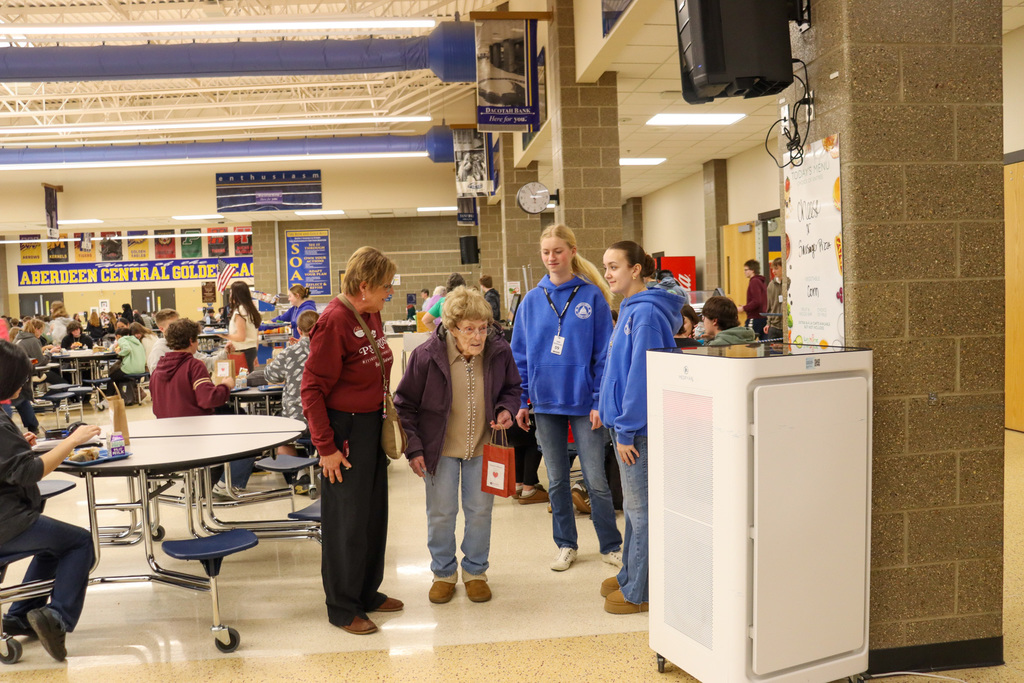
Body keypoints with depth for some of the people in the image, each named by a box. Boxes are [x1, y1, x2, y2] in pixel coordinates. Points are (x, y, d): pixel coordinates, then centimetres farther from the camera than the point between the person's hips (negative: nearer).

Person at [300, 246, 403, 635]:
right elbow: (312, 388, -17)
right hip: (346, 429, -8)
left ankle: (367, 592, 34)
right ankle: (342, 608, 20)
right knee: (347, 520, 4)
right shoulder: (334, 321, -19)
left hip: (373, 424, 8)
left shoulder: (371, 315, 6)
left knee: (374, 513, 17)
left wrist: (386, 419, 8)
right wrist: (326, 447, -17)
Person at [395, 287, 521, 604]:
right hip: (440, 447, -2)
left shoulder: (499, 351, -12)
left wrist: (506, 409, -14)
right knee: (441, 513, 8)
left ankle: (475, 571, 31)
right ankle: (444, 572, 30)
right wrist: (413, 448, -11)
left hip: (483, 447, 2)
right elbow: (405, 404, -8)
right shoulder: (427, 355, -19)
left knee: (480, 510, 10)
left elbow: (512, 388, 8)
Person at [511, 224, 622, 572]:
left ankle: (611, 546, 21)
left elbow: (603, 353, -6)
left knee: (596, 480, 4)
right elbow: (520, 356, 7)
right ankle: (566, 545, 28)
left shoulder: (592, 296, -5)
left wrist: (600, 401, -11)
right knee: (556, 480, 13)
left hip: (584, 401, -3)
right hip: (546, 403, 3)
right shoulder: (532, 301, 4)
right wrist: (521, 401, 3)